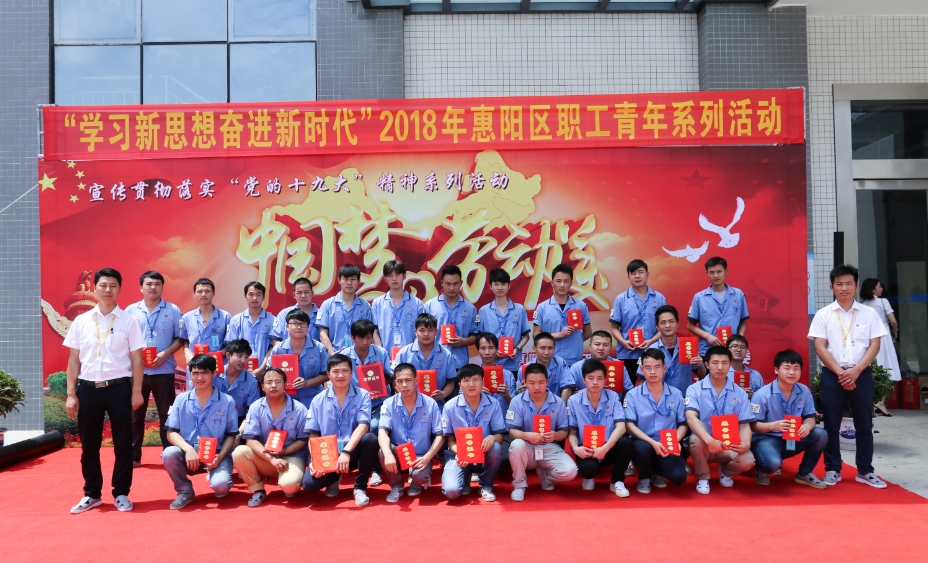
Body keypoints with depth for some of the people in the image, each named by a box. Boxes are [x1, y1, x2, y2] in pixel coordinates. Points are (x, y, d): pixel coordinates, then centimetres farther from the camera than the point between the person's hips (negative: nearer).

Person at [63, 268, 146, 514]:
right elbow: (74, 359, 7)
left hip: (119, 388, -2)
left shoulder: (129, 321, 0)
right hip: (88, 388, 2)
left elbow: (136, 359, 0)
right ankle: (92, 494, 24)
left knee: (123, 444, 5)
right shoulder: (81, 321, 5)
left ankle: (121, 494, 18)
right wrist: (71, 394, 3)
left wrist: (136, 391, -4)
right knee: (89, 445, 10)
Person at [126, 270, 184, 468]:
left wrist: (165, 353, -14)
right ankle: (133, 456, 17)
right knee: (135, 414, 8)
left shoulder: (173, 311, 2)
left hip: (163, 370, -1)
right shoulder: (131, 311, 6)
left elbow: (180, 338, 1)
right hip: (137, 370, 1)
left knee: (166, 414, 5)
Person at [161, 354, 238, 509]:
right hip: (188, 454, 2)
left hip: (216, 455, -2)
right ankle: (185, 492, -3)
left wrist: (220, 457, -16)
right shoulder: (181, 400, 2)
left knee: (220, 485, -30)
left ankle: (215, 474, 11)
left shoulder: (227, 401, -2)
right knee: (169, 454, -30)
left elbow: (231, 435, 2)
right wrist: (188, 449, -20)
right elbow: (171, 433, -1)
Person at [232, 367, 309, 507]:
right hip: (264, 458, 3)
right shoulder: (255, 407, -4)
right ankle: (257, 490, -6)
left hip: (291, 456, -2)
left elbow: (304, 440, -2)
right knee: (239, 452, -26)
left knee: (289, 483, -34)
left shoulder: (299, 409, -8)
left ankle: (290, 487, 7)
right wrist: (271, 458, -24)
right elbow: (250, 439, -10)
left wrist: (282, 452, -18)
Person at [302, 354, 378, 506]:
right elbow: (313, 434, 3)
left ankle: (360, 487, -10)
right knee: (309, 483, -27)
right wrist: (315, 460, -14)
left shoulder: (362, 395, -2)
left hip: (353, 452, 0)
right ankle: (334, 479, 12)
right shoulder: (318, 400, 4)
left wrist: (346, 451, -30)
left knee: (370, 438, -33)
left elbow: (363, 426, -16)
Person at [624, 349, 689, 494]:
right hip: (644, 443, -2)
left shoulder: (676, 394, 6)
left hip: (668, 447, 2)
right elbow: (630, 425, -8)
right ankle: (644, 477, 0)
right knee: (642, 448, -38)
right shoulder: (633, 395, -1)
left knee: (679, 476, -26)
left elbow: (683, 424, 8)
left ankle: (657, 472, 15)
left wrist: (675, 441, -14)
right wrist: (652, 442, -22)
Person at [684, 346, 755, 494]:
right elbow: (691, 417, -21)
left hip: (730, 446, 2)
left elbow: (744, 425, 0)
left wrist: (746, 443, -25)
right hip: (704, 444, -2)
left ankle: (725, 471, 10)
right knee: (696, 439, -36)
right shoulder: (694, 389, -6)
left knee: (747, 461, -29)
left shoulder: (740, 393, 3)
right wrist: (709, 440, -39)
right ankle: (703, 477, -4)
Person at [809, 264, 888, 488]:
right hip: (832, 374, -1)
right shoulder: (823, 315, 2)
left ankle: (865, 470, 16)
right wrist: (840, 372, -12)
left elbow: (875, 345, 0)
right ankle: (832, 470, 12)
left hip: (861, 374, 1)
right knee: (831, 424, 3)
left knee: (864, 424, 6)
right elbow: (820, 347, -4)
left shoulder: (869, 313, 5)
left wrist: (856, 370, -12)